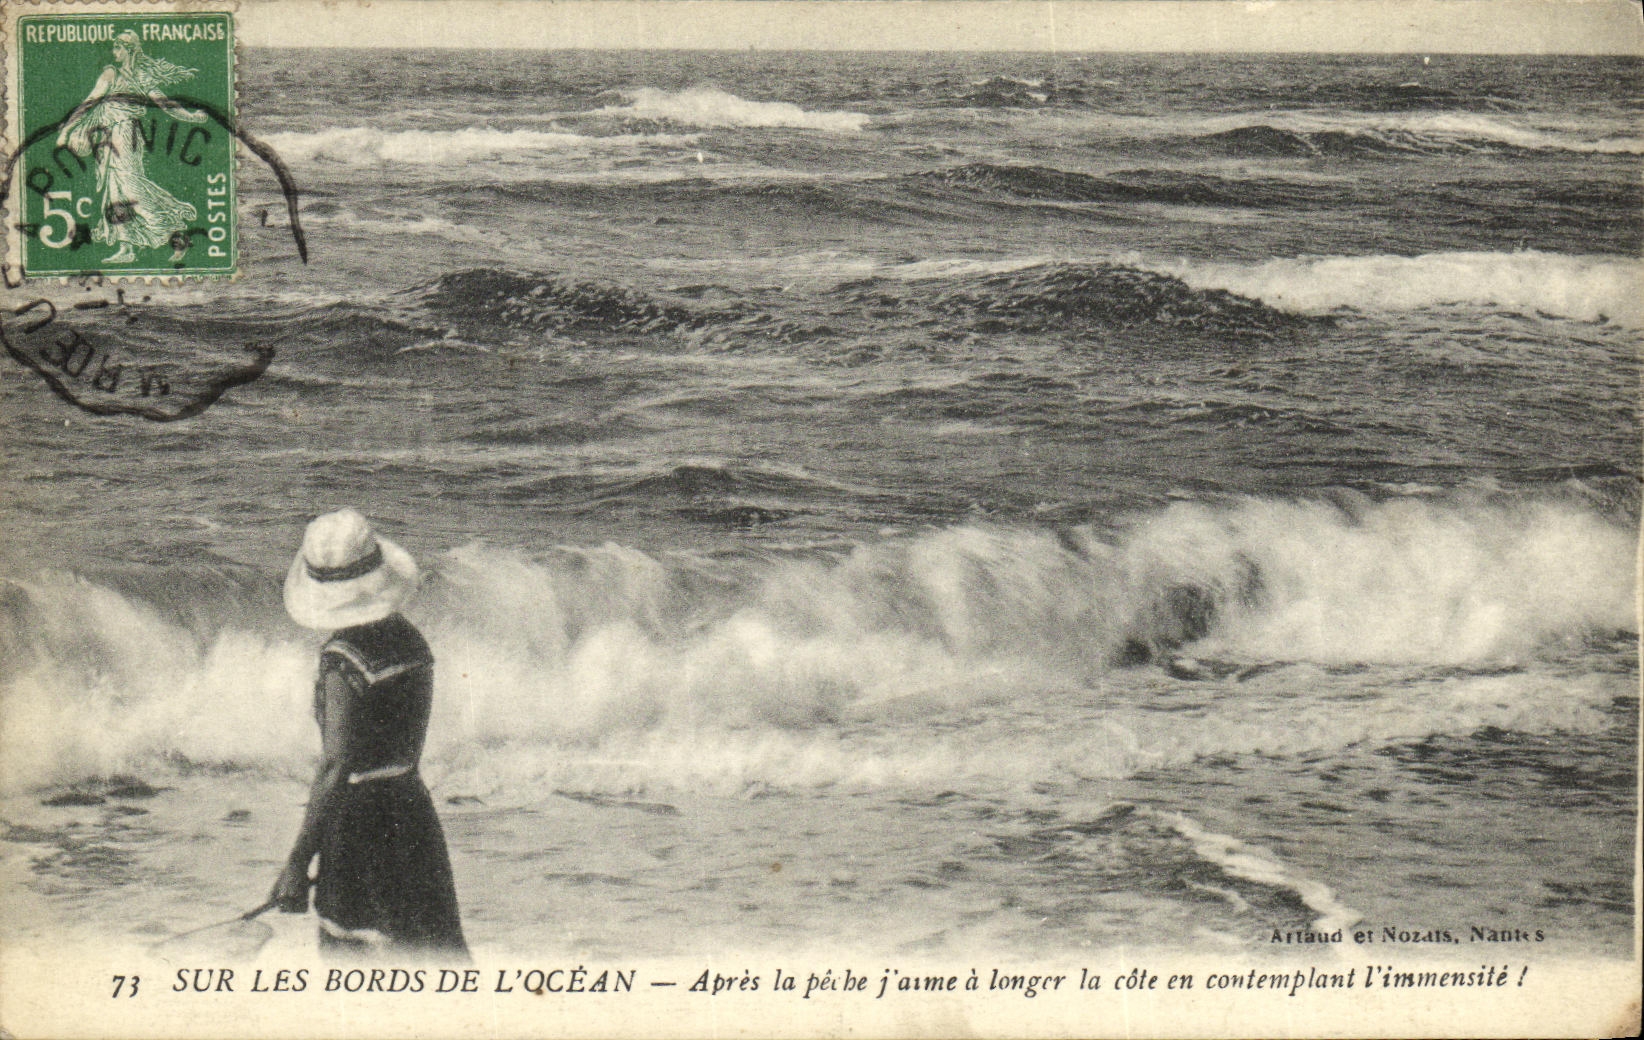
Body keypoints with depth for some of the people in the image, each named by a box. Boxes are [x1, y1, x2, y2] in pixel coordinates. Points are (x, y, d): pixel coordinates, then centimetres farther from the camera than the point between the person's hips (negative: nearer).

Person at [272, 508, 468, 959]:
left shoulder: (343, 660, -17)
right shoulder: (409, 639, 5)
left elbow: (336, 766, -22)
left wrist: (297, 862, -21)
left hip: (360, 817, -7)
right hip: (414, 809, 7)